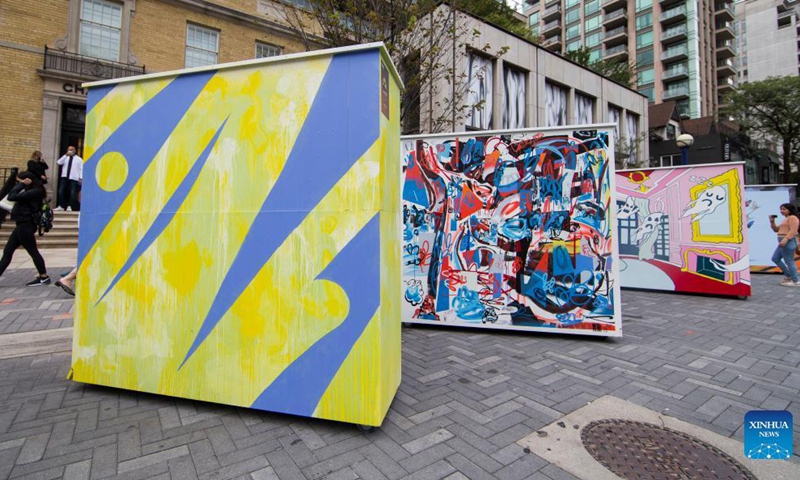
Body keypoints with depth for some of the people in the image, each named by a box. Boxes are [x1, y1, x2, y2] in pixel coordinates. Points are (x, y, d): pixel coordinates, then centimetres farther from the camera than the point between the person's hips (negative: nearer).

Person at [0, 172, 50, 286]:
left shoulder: (35, 191, -17)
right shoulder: (31, 191, 14)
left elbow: (11, 197, -20)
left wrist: (21, 184, -12)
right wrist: (21, 185, 7)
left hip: (25, 225, -10)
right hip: (23, 225, 10)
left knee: (33, 251, -3)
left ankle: (44, 277, 6)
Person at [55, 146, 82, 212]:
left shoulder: (79, 159, 8)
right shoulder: (65, 158, 16)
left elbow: (81, 169, 2)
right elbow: (59, 162, -2)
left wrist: (80, 178, -8)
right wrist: (66, 155, -7)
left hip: (74, 178, -3)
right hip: (64, 177, 3)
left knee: (72, 193, -2)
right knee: (61, 192, 1)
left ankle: (69, 206, 6)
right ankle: (61, 206, 7)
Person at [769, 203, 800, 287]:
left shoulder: (793, 218, -7)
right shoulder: (786, 219, 22)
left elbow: (793, 231, -19)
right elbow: (776, 230, 24)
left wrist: (785, 239, -29)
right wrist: (772, 222, 10)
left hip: (788, 242, -10)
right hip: (783, 242, 10)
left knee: (789, 261, -6)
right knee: (775, 258, 14)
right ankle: (788, 276, 21)